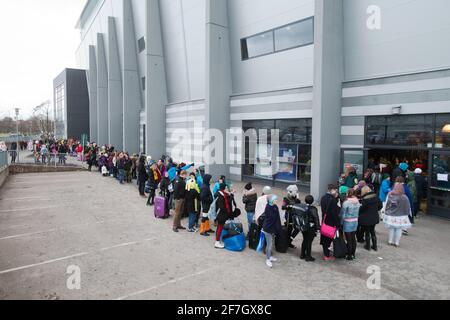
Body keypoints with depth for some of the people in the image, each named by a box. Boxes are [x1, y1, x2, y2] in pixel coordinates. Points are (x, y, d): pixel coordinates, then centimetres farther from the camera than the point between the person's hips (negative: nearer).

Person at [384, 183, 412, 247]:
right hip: (400, 217, -2)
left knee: (391, 229, 15)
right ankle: (396, 243, 17)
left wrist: (387, 212, 13)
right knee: (398, 229, 10)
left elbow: (387, 205, -1)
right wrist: (406, 214, 8)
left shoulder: (390, 195, -12)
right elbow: (407, 208, -8)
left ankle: (390, 241, 25)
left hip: (390, 216, 2)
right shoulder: (404, 198, -17)